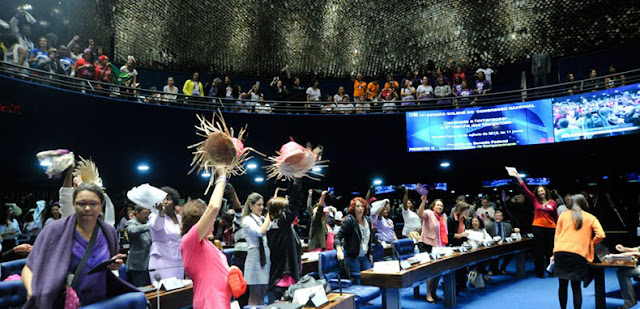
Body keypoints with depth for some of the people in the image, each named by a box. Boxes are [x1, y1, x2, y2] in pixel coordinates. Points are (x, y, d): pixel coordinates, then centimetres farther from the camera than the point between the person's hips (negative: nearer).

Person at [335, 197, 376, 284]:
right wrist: (339, 249, -32)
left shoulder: (367, 220, 9)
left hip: (365, 257, 6)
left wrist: (369, 253, 19)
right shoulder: (349, 220, -11)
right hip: (352, 257, -6)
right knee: (357, 283, -4)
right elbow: (338, 236, -16)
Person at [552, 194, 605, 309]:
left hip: (561, 251, 1)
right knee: (576, 286, 7)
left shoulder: (563, 215, 16)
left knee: (563, 285, 11)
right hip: (579, 253, -1)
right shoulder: (591, 218, 13)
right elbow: (601, 235, -1)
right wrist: (590, 243, 17)